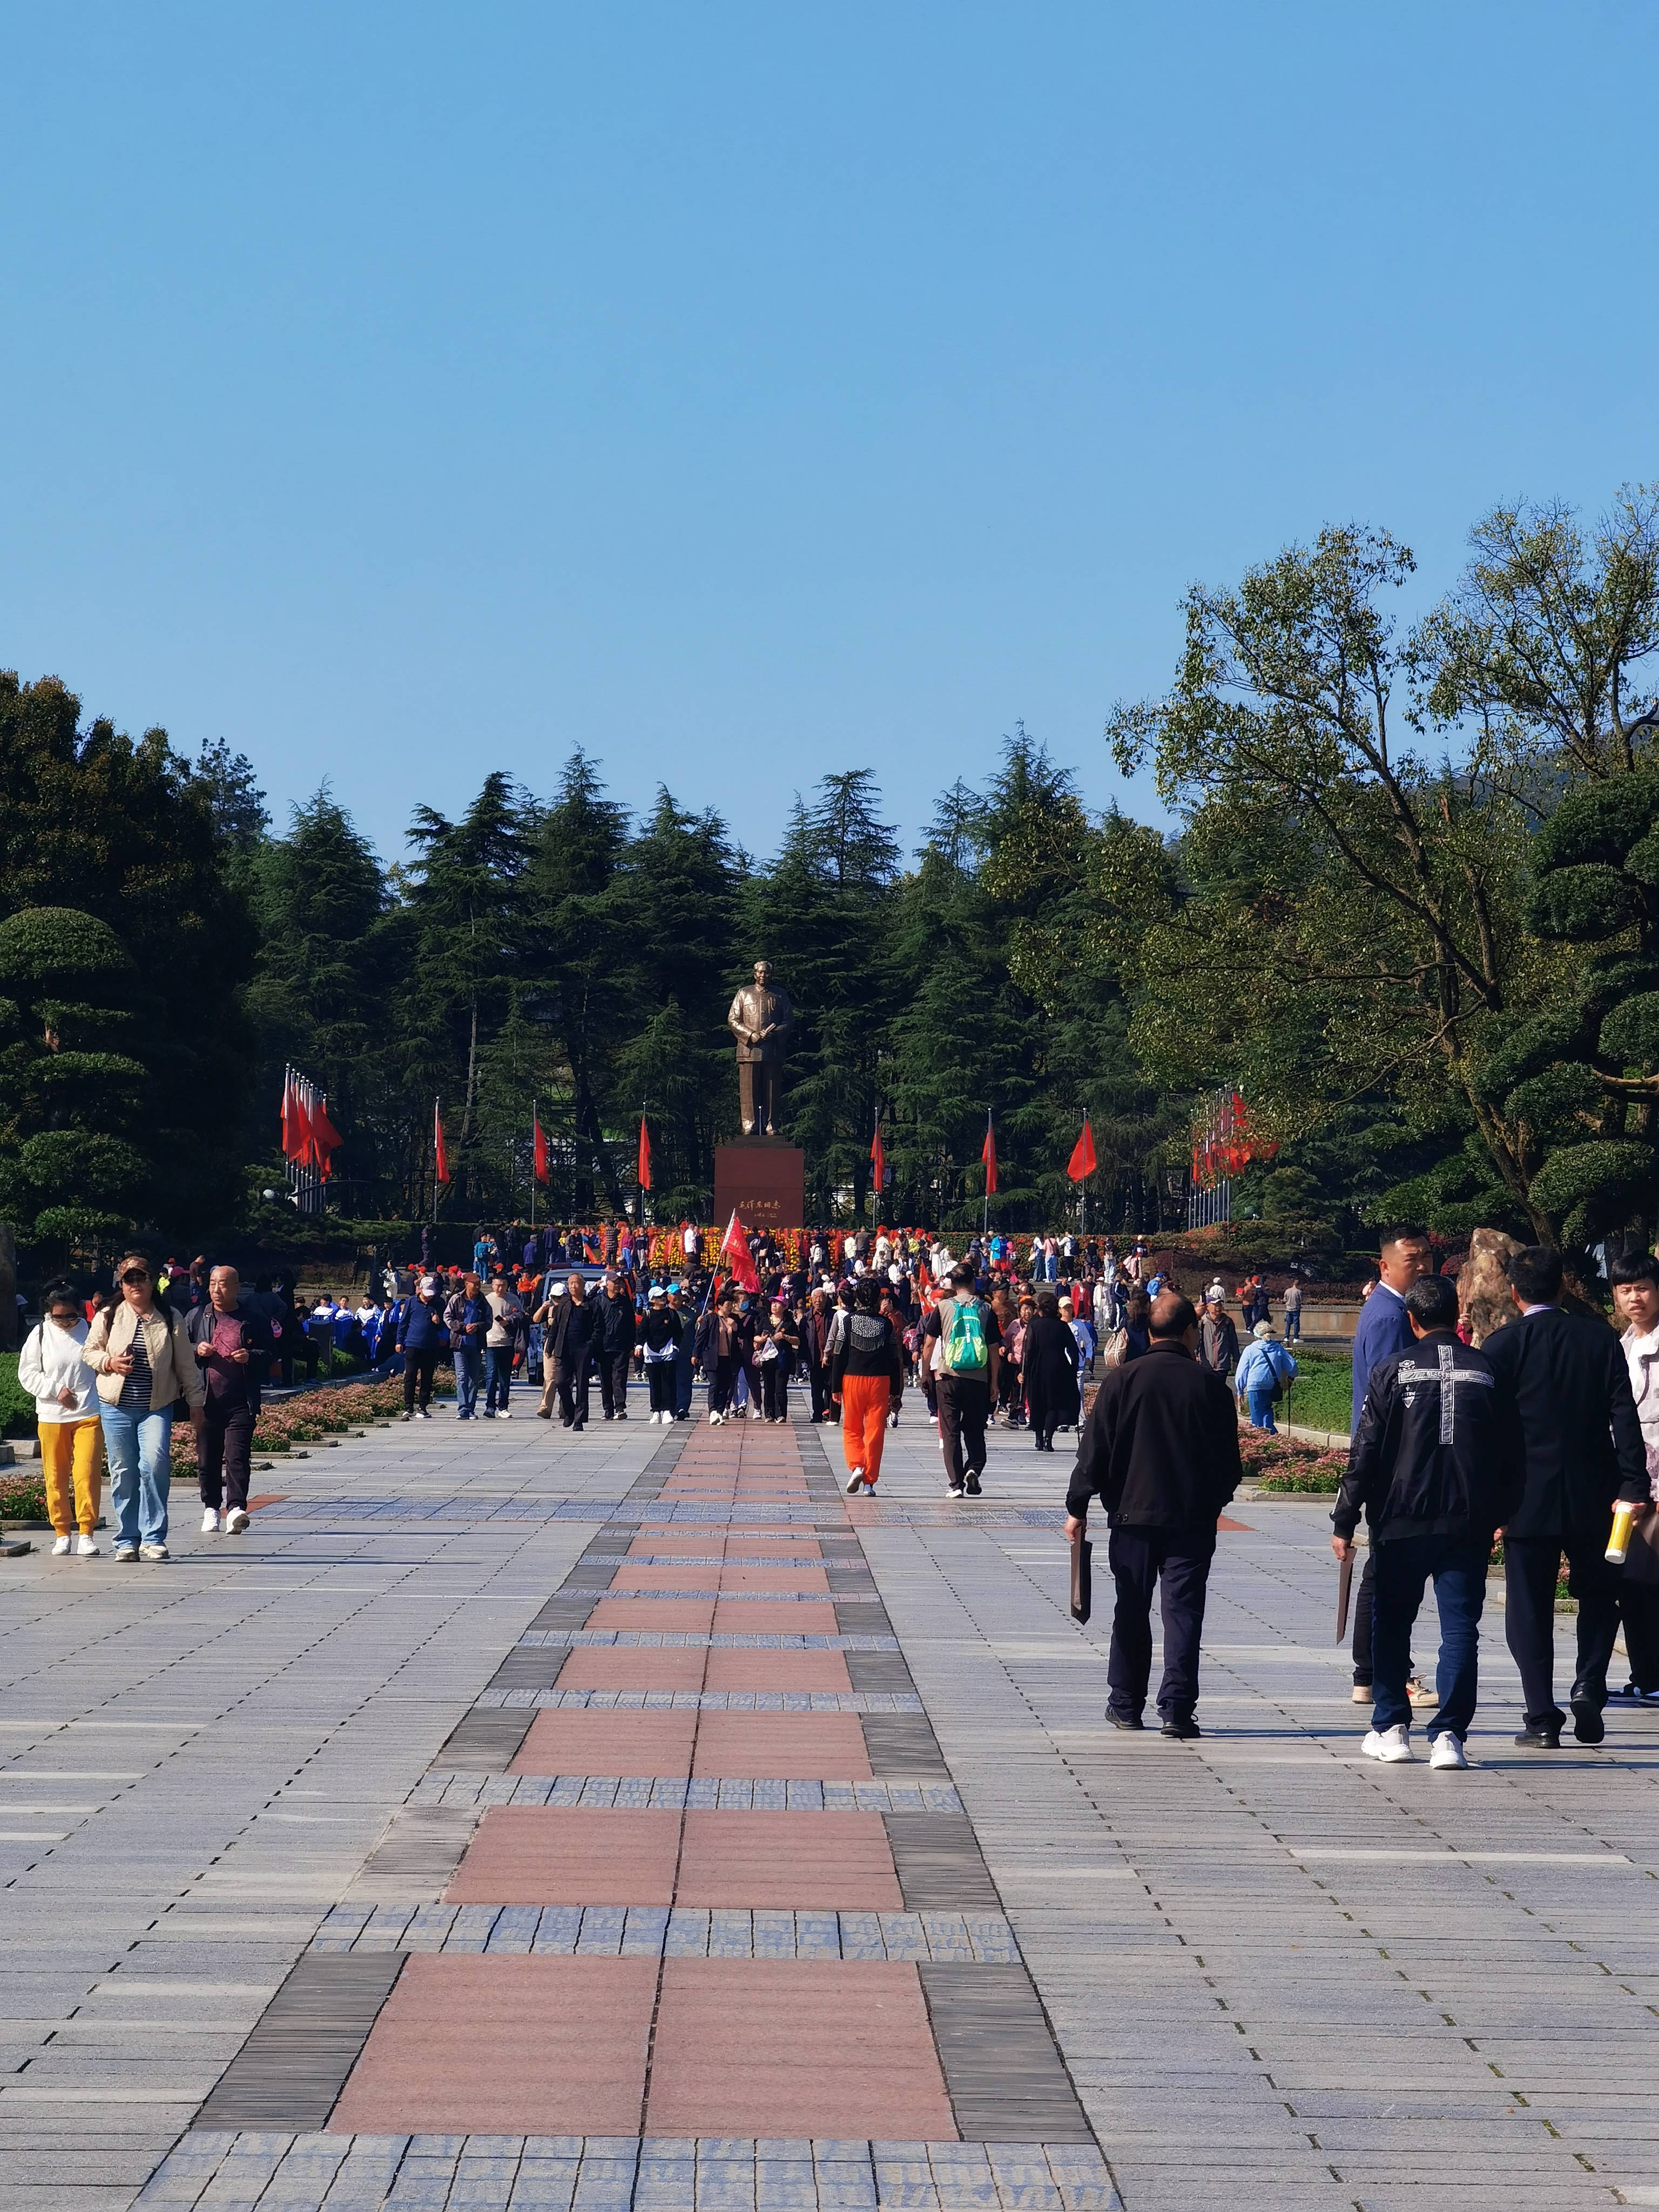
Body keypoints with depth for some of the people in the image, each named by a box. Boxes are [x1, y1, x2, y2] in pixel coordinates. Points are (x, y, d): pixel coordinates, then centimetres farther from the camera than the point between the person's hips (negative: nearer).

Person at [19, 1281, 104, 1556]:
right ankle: (62, 1533, 17)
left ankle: (86, 1533, -5)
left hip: (88, 1415, -2)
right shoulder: (41, 1335, 3)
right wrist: (55, 1390, -8)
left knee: (87, 1474, -10)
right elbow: (27, 1373, 5)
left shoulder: (90, 1331, 1)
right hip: (51, 1417, 2)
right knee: (56, 1477, 6)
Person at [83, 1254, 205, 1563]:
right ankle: (127, 1541, 12)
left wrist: (195, 1402, 12)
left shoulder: (169, 1319, 6)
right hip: (117, 1407, 1)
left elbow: (186, 1364, 11)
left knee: (155, 1464, -19)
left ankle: (153, 1537, -12)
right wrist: (109, 1362, -9)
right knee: (123, 1472, 3)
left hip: (157, 1407, -1)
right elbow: (89, 1351, 11)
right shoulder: (108, 1316, 6)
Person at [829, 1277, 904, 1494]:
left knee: (851, 1429, 13)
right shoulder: (886, 1324, 2)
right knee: (875, 1432, 4)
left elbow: (839, 1356, -1)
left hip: (852, 1380, 0)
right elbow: (895, 1360, 4)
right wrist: (895, 1391, 10)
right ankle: (870, 1481, 3)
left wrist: (836, 1387, 4)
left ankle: (856, 1466, -10)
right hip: (880, 1381, 0)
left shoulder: (849, 1321, -1)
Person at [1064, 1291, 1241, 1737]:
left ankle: (1126, 1705, 17)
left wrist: (1078, 1507, 5)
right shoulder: (1211, 1387, -4)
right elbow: (1230, 1465, 2)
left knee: (1131, 1612, 11)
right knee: (1183, 1612, 2)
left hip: (1132, 1516, 1)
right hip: (1193, 1519, -1)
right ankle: (1177, 1709, -4)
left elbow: (1094, 1450, -3)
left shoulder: (1121, 1380, -4)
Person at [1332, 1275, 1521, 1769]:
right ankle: (1449, 1734, -6)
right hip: (1470, 1523, 1)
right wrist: (1502, 1515, 17)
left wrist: (1345, 1521, 1)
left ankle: (1391, 1728, 17)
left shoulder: (1393, 1371, -3)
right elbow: (1511, 1453, 7)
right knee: (1460, 1629, 3)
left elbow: (1365, 1453, -4)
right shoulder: (1488, 1371, 3)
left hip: (1402, 1523, -1)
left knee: (1391, 1625, 14)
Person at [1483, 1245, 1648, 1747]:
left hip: (1529, 1498, -2)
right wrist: (1632, 1487, -5)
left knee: (1530, 1608, 5)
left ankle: (1543, 1719, 2)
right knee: (1598, 1594, 19)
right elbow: (1625, 1419, -4)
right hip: (1593, 1496, 2)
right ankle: (1589, 1685, 1)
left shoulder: (1501, 1347, -5)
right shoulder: (1601, 1341, 0)